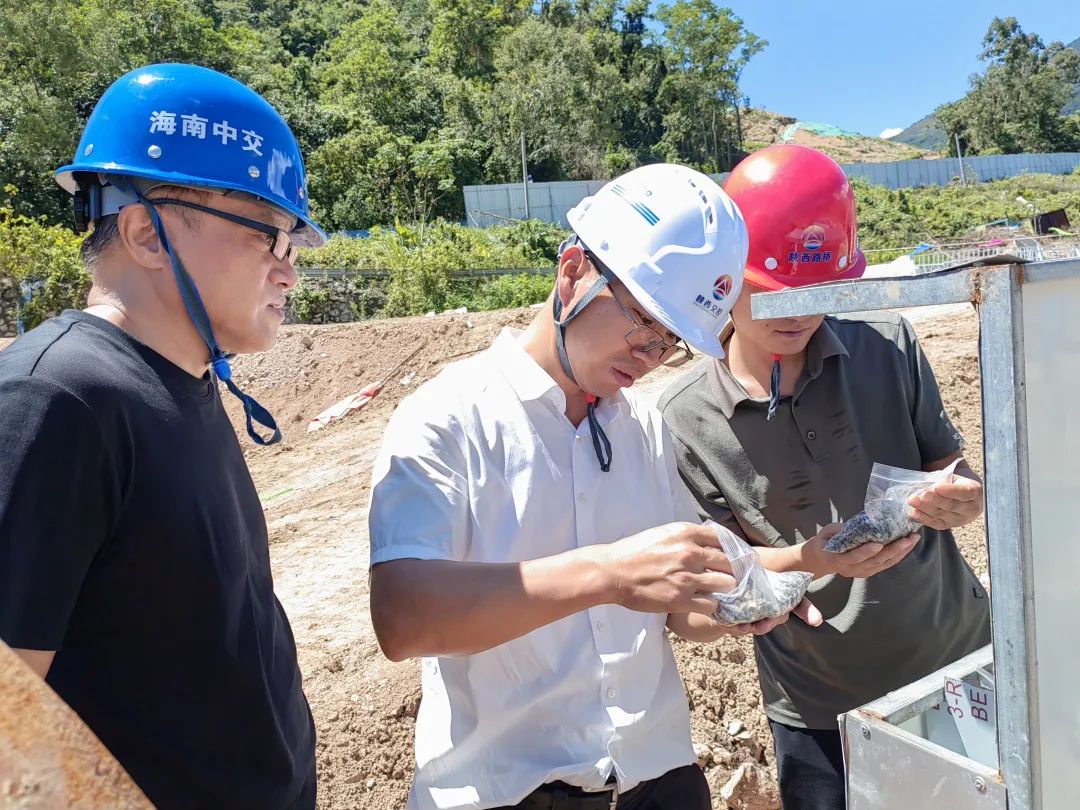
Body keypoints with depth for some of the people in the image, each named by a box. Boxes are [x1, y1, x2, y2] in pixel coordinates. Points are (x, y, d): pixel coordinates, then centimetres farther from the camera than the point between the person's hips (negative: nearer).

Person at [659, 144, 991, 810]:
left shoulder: (890, 348, -8)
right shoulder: (685, 421, -15)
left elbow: (957, 478, 0)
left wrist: (961, 503, -22)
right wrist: (806, 561, -27)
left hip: (961, 659, 3)